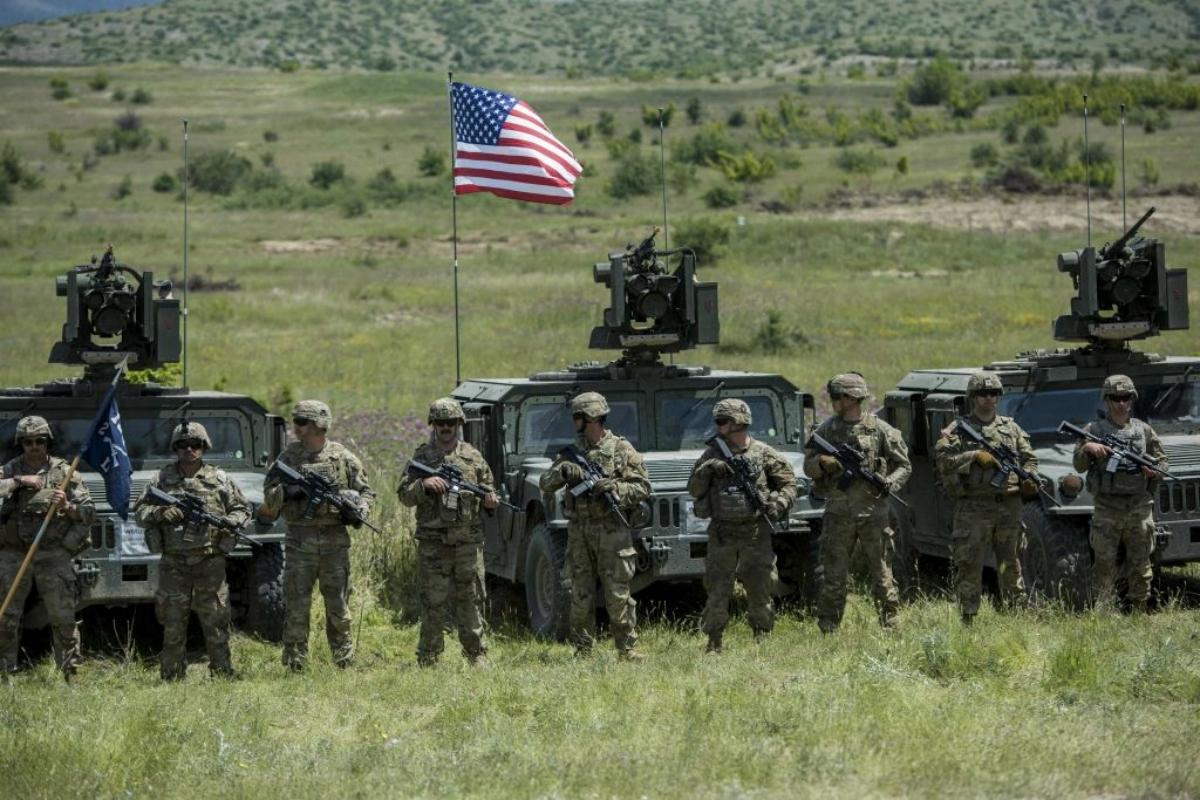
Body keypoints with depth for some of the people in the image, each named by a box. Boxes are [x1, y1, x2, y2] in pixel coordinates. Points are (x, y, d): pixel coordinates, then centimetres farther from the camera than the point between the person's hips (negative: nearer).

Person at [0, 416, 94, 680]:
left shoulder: (64, 472, 2)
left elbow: (89, 512, 0)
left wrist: (67, 507, -18)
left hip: (53, 555, -1)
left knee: (63, 619, -2)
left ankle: (71, 675, 5)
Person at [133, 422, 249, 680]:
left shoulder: (219, 479, 7)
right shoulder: (162, 479, 7)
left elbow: (242, 510, 12)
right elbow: (139, 512, 7)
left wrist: (228, 522, -9)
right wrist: (160, 513, -14)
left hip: (210, 562, 0)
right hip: (173, 564, 0)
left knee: (216, 622, -1)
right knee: (173, 626, 2)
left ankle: (222, 675, 5)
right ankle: (171, 678, 7)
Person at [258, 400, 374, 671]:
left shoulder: (343, 458, 4)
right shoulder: (289, 456, 5)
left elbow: (366, 491, 10)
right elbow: (269, 495, 3)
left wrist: (361, 508, -10)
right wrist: (286, 491, -18)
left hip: (335, 541, 0)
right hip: (299, 542, 0)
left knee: (339, 606, 5)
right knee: (297, 606, -1)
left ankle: (345, 661, 15)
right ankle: (296, 664, 5)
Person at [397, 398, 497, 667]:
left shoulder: (472, 456, 9)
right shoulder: (422, 456, 5)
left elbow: (487, 488, 16)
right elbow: (405, 495, 1)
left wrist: (489, 499, -7)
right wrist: (424, 484, -18)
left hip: (468, 541, 1)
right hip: (432, 542, -1)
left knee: (469, 601, 3)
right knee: (433, 603, 0)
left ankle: (476, 654, 8)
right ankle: (428, 658, 6)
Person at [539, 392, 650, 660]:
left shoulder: (621, 449, -1)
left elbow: (643, 487, -4)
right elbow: (545, 484, 9)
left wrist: (613, 488, -19)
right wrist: (562, 471, -11)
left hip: (611, 530, -4)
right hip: (578, 531, 4)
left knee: (617, 594, -4)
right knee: (581, 595, 5)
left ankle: (626, 648, 3)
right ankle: (582, 650, 11)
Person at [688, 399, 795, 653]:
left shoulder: (764, 454, 1)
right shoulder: (712, 455, 6)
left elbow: (788, 483, 7)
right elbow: (693, 489, 6)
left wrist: (779, 504, -10)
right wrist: (707, 471, -11)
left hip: (755, 533, -1)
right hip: (721, 534, 1)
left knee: (760, 589, 3)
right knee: (716, 590, -2)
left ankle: (762, 638, 16)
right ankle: (713, 644, 4)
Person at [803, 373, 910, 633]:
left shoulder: (880, 430, -1)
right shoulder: (827, 429, 6)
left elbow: (904, 466, 4)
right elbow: (808, 466, 9)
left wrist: (887, 484, -14)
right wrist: (822, 463, -13)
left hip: (872, 512, -2)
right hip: (837, 512, 2)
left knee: (882, 574, 2)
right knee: (833, 578, 2)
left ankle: (890, 628, 8)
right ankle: (828, 632, 6)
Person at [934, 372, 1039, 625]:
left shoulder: (1011, 427, 15)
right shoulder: (958, 428, 2)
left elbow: (1029, 458, 18)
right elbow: (942, 459, -11)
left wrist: (1030, 479, -2)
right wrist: (975, 456, -20)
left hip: (1009, 506, 3)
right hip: (973, 507, -3)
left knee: (1011, 565, 7)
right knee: (969, 565, -5)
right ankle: (968, 620, -1)